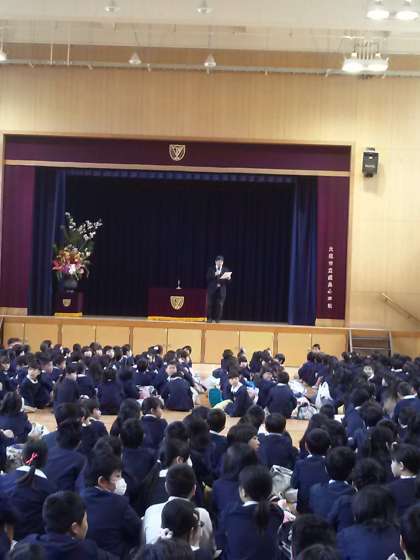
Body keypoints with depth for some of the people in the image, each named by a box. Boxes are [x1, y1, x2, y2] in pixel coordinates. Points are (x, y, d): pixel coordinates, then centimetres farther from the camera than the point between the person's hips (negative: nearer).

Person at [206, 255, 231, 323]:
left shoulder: (225, 270, 10)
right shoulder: (211, 269, 7)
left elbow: (227, 281, 8)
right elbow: (207, 278, -5)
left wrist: (228, 279, -15)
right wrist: (214, 275, -19)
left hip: (221, 290, 1)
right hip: (212, 289, -1)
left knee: (219, 304, -5)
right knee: (210, 304, -2)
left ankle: (217, 318, 3)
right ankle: (209, 318, 6)